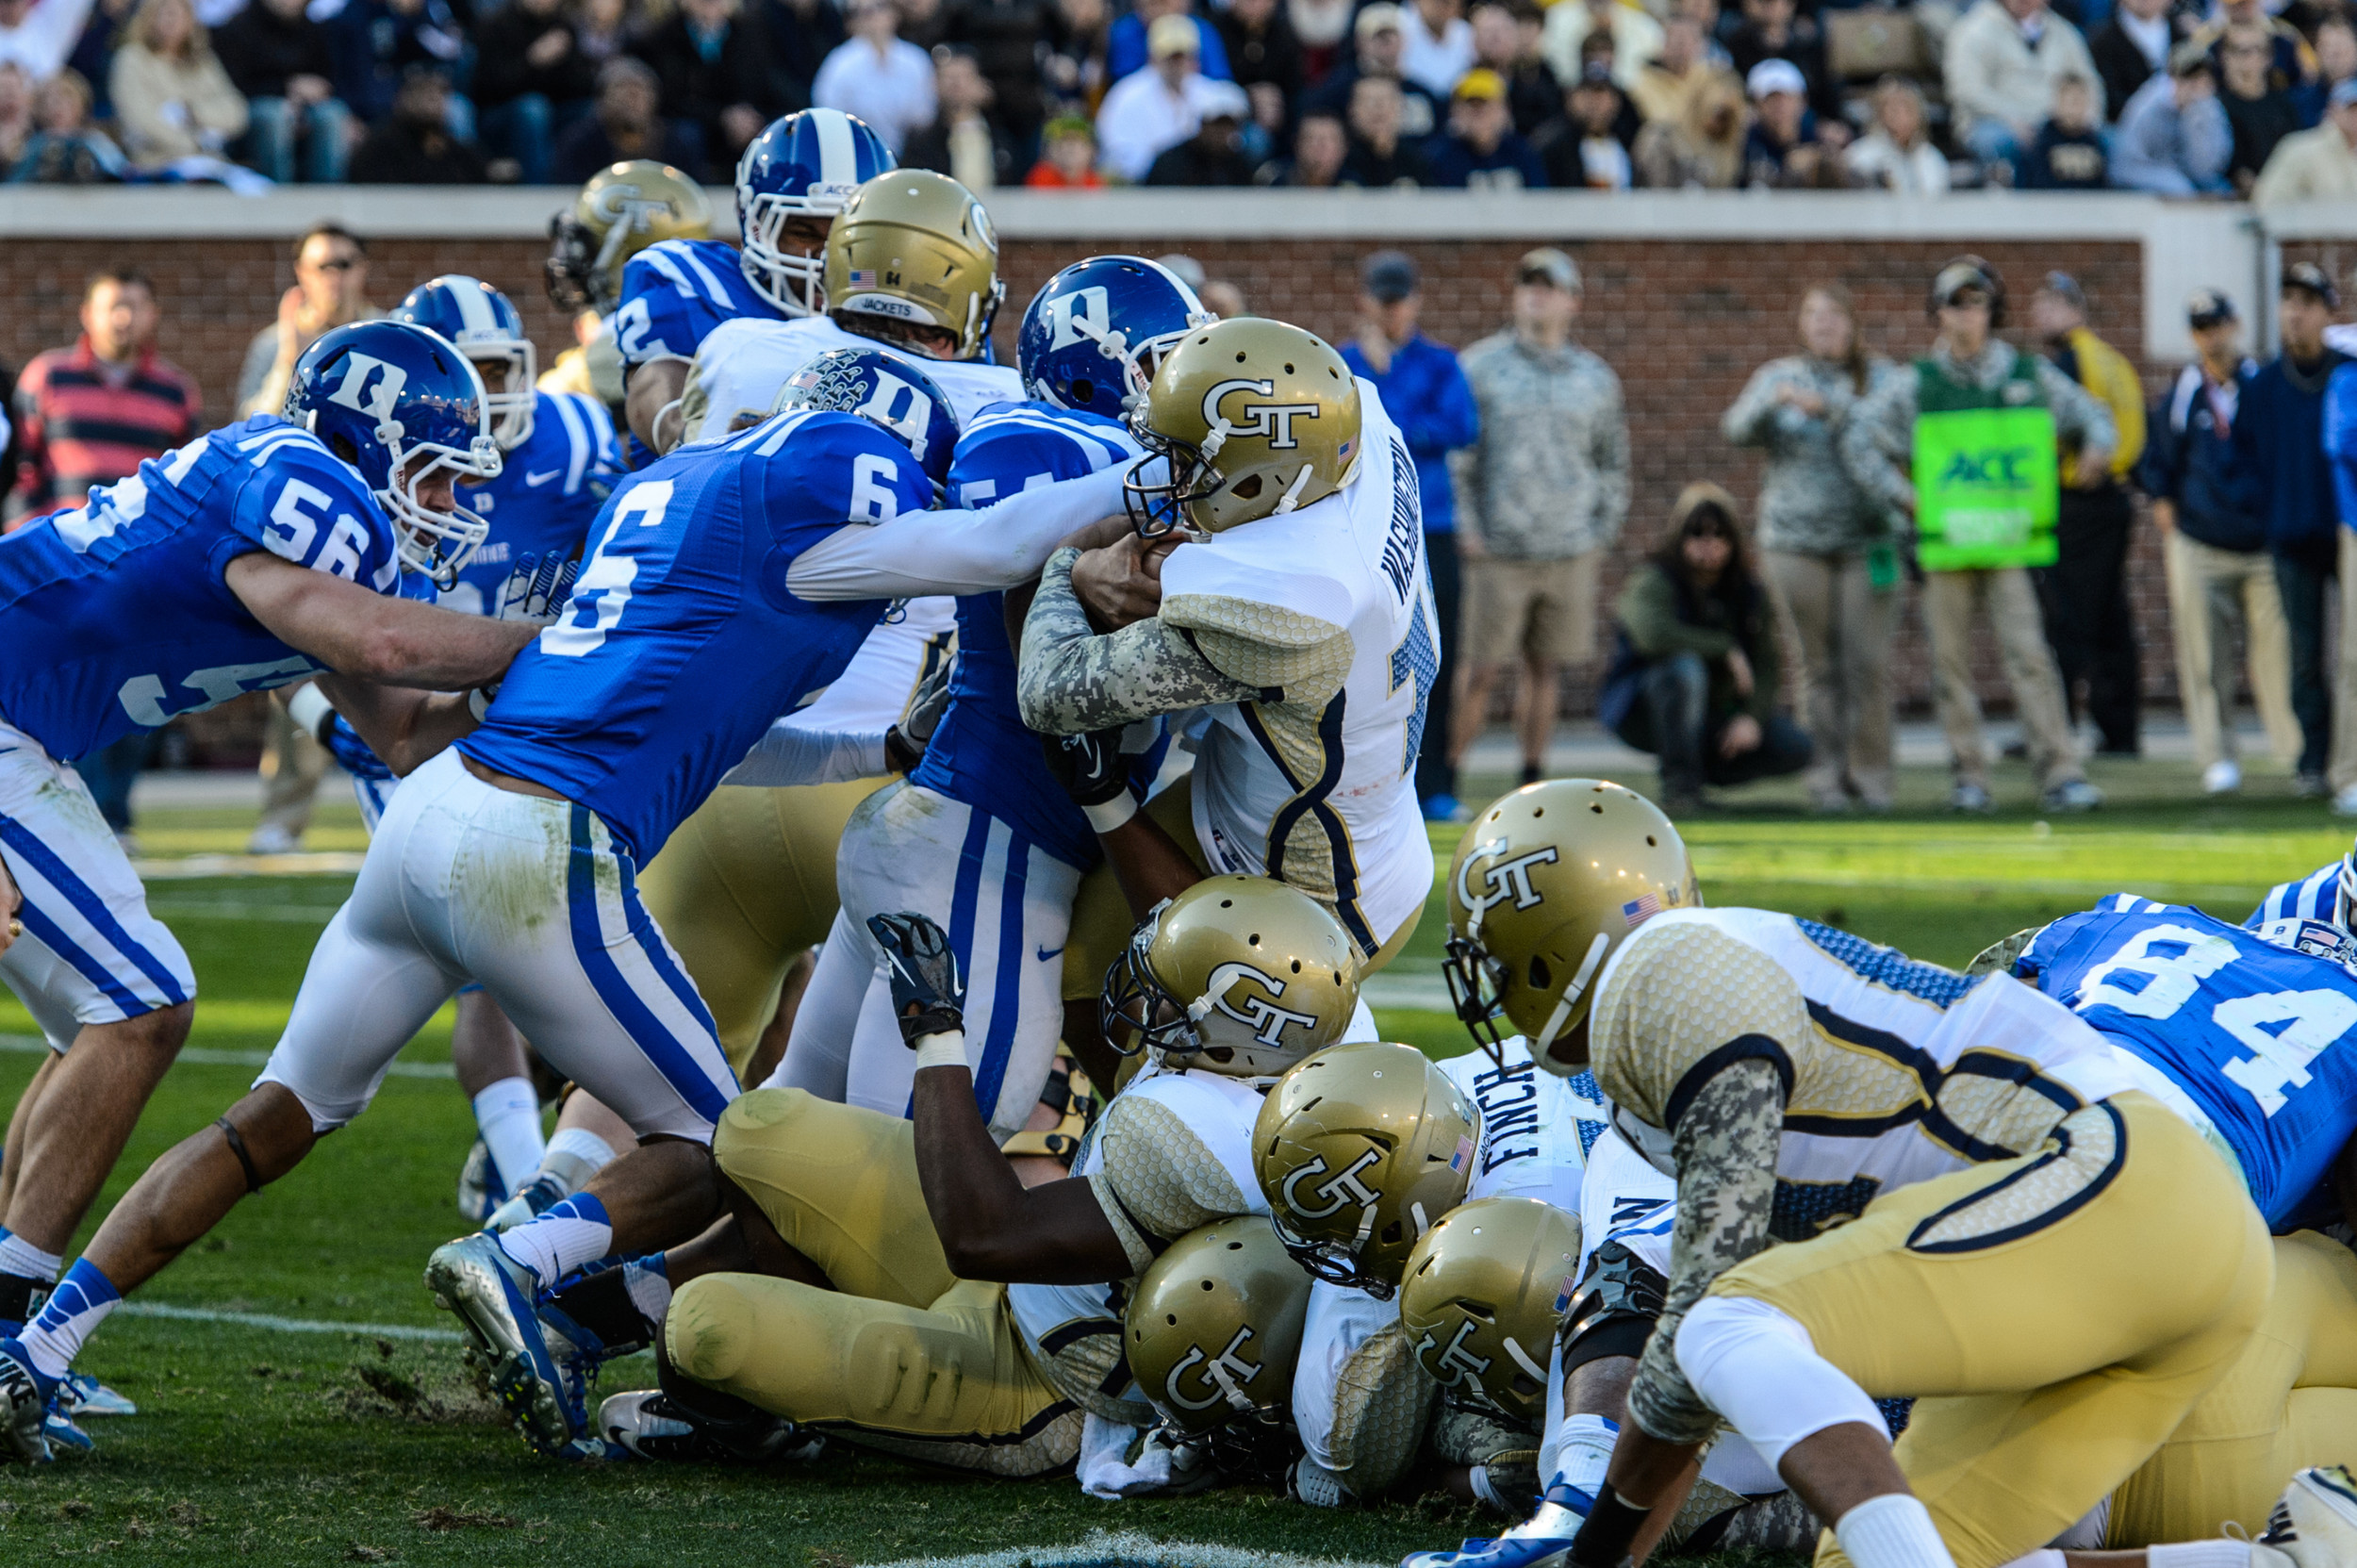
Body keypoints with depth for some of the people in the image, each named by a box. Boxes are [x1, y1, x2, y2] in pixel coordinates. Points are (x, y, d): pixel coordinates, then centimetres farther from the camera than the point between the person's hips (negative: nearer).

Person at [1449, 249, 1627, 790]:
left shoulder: (1596, 378, 11)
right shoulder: (1481, 366, 1)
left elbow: (1612, 462, 19)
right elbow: (1452, 454, 1)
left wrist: (1602, 532, 9)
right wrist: (1465, 529, -6)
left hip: (1571, 555, 3)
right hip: (1499, 551, -3)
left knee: (1545, 669, 5)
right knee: (1480, 670, -4)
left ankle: (1532, 780, 13)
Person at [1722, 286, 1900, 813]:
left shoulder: (1881, 377, 6)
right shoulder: (1779, 377, 9)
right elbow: (1736, 429, -4)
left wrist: (1829, 409, -19)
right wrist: (1771, 402, -23)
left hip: (1867, 538, -1)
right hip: (1796, 540, 1)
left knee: (1868, 661, -6)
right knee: (1819, 664, 1)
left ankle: (1870, 774, 2)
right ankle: (1827, 775, 6)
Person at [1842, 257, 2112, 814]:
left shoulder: (2031, 377, 9)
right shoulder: (1915, 386, 6)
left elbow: (2089, 413, 21)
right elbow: (1859, 439, 9)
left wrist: (2098, 445, 0)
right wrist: (1901, 495, 0)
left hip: (2009, 544, -1)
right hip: (1944, 544, 1)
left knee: (2028, 655, -11)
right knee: (1952, 660, 3)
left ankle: (2060, 774, -13)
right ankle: (1969, 774, 12)